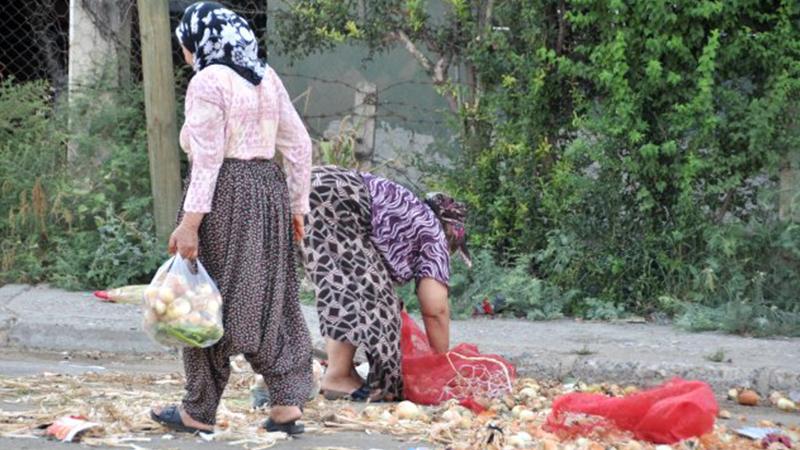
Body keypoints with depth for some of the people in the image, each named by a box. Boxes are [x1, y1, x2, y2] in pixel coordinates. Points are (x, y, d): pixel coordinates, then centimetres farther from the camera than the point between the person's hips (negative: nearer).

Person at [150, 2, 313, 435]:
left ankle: (200, 411, 9)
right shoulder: (267, 78, 12)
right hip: (269, 189, 7)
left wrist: (190, 222, -18)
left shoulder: (208, 82, -11)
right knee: (271, 300, 10)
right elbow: (299, 145, 11)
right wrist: (297, 206, 16)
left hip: (224, 195, -7)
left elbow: (207, 158, -17)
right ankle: (287, 402, 5)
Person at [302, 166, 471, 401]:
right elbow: (435, 310, 5)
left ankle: (342, 371, 13)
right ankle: (337, 378, -5)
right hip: (331, 202, -9)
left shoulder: (411, 217, 33)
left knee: (341, 285, 16)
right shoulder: (433, 233, 11)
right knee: (359, 285, -2)